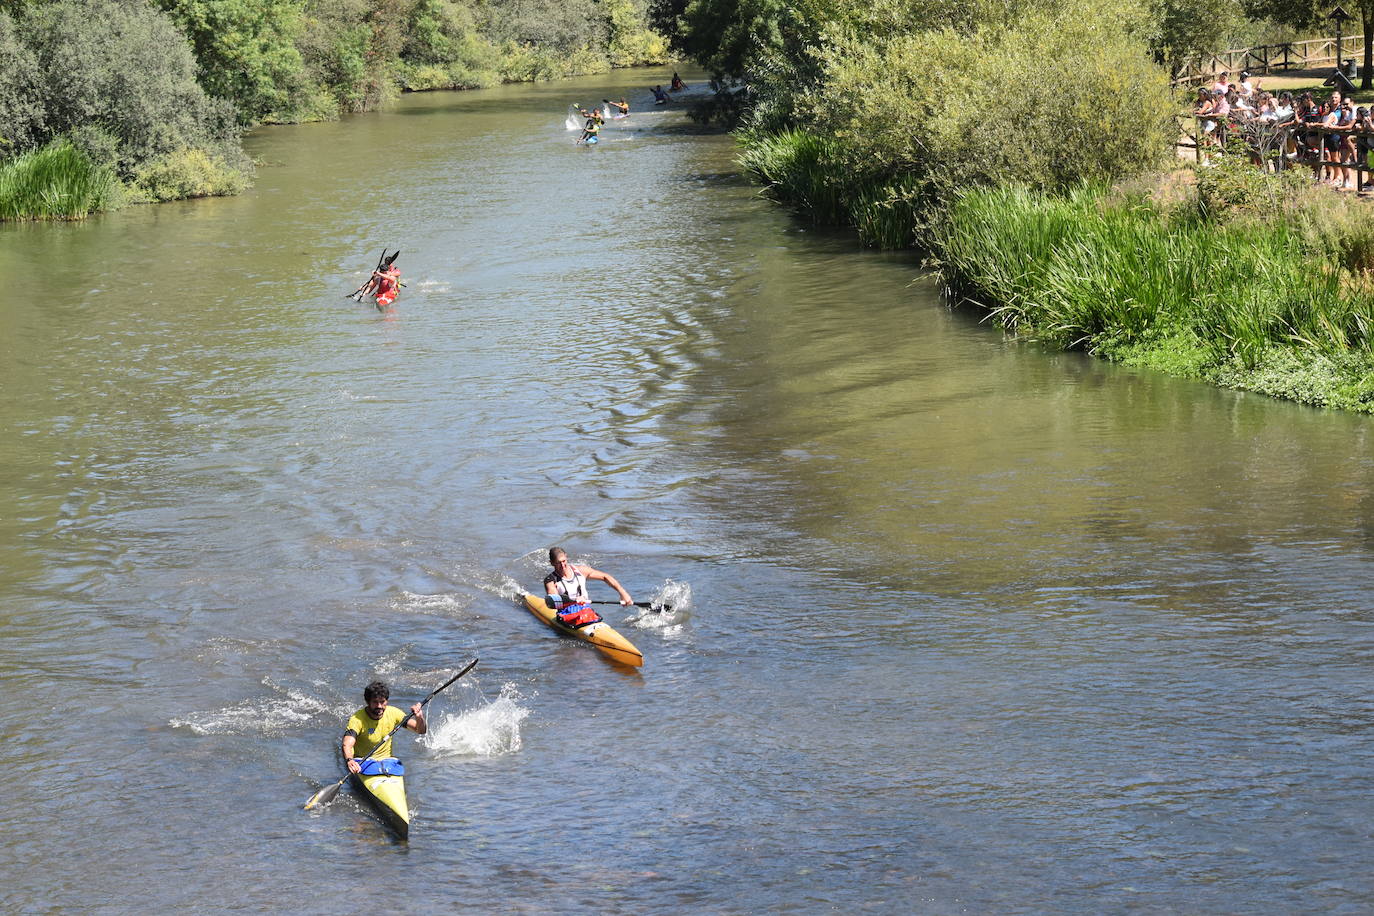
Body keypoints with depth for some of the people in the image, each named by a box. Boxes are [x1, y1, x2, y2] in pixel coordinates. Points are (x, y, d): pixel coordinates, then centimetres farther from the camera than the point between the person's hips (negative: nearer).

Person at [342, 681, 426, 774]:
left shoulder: (393, 713, -5)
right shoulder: (357, 720, -18)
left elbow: (421, 730, -2)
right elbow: (347, 745, -32)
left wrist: (419, 718, -26)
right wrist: (349, 760, -55)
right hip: (361, 761, -2)